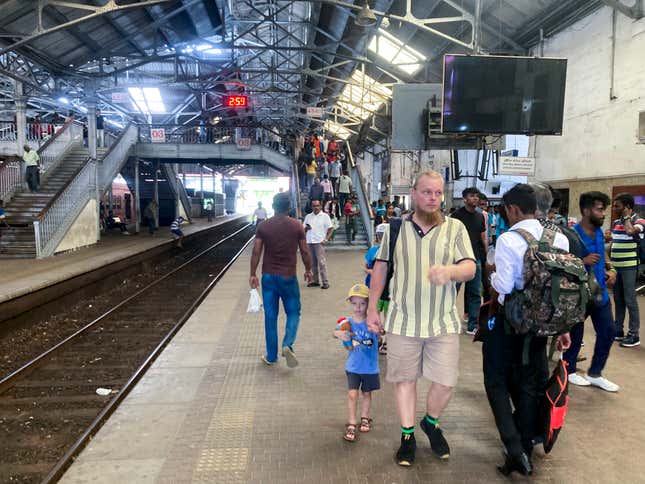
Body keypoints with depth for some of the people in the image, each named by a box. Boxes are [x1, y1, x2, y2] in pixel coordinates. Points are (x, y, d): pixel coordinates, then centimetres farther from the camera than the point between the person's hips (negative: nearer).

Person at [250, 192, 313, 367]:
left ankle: (271, 356, 17)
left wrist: (253, 274, 5)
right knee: (293, 312, 13)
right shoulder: (297, 226, -5)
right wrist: (308, 270, 13)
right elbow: (304, 252, -1)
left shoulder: (263, 226, -2)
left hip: (268, 276, 2)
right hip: (288, 276, -1)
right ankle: (288, 344, -10)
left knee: (270, 316, 9)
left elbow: (256, 252, -3)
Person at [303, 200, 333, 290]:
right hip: (309, 242, 5)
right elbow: (304, 230, 17)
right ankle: (314, 281, 16)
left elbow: (331, 229, -1)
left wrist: (326, 239, -10)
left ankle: (325, 282, -5)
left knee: (321, 262, -8)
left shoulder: (325, 216, 3)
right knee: (312, 263, 8)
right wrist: (306, 228, -5)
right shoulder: (308, 216, 15)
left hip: (319, 242, -5)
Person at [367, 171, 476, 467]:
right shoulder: (395, 228, 1)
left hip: (444, 322, 0)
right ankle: (407, 436, 30)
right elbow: (380, 268, 6)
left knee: (446, 381, 5)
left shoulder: (455, 228, -1)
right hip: (403, 321, 0)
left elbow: (470, 269, -8)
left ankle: (431, 423, 36)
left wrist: (451, 270, -32)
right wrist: (372, 309, 5)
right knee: (404, 379, 11)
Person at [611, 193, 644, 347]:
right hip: (615, 266, 7)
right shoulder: (615, 222, 12)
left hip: (629, 267, -7)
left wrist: (626, 217, -15)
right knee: (618, 300, 13)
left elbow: (631, 231, -32)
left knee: (630, 300, -4)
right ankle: (618, 330, 23)